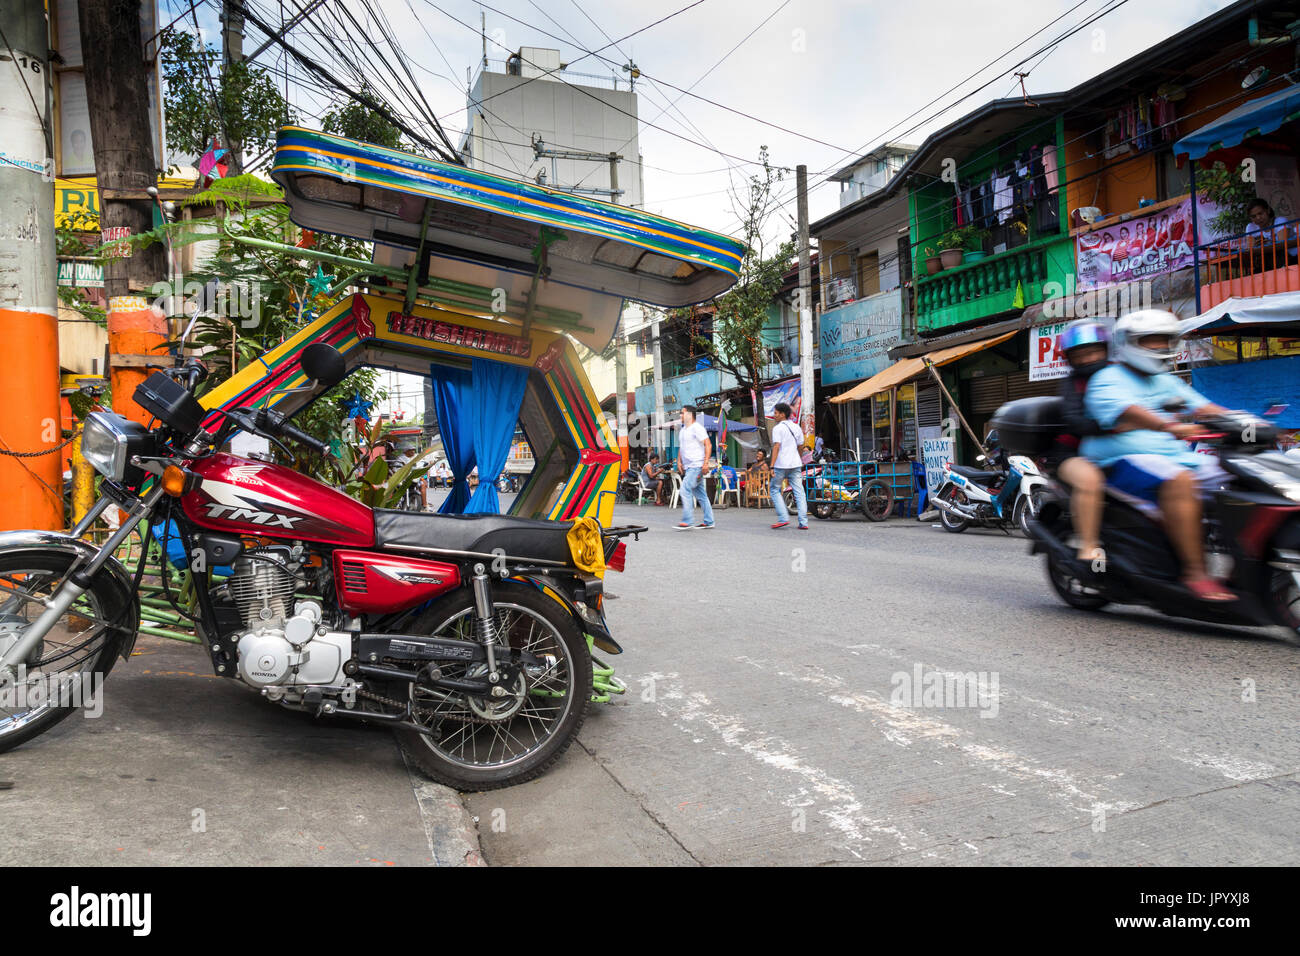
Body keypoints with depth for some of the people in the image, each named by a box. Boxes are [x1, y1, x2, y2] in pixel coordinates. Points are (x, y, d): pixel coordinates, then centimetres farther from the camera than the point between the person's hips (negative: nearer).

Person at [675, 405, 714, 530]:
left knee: (685, 489, -16)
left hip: (696, 466, -9)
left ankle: (687, 521, -15)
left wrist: (705, 463, -21)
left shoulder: (697, 428, -9)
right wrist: (679, 461, 14)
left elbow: (708, 445, -15)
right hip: (688, 467, 9)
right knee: (700, 493, 10)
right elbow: (681, 447, 28)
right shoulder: (683, 429, 19)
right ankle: (708, 521, 14)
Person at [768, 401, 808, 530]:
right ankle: (803, 522, -1)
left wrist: (772, 466, -17)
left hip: (781, 465, -5)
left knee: (775, 490, 9)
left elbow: (776, 447, -15)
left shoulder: (778, 428, -7)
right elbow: (800, 446, 18)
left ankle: (783, 518, -2)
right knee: (799, 492, 3)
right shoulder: (797, 427, 13)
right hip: (796, 464, 6)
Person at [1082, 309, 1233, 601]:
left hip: (1176, 456, 8)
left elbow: (1202, 406, 15)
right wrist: (1170, 427, -41)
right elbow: (1126, 412, -24)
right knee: (1179, 481, -34)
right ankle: (1195, 573, -32)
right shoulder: (1108, 379, -5)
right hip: (1123, 461, -8)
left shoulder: (1166, 381, 23)